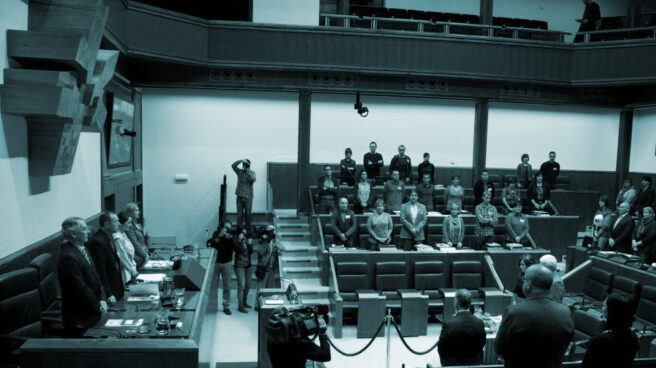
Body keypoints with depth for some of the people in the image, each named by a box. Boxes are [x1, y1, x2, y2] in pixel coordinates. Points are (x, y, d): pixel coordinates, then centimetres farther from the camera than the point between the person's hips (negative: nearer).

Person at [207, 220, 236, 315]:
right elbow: (209, 243, -15)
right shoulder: (217, 233, -1)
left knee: (227, 286, 2)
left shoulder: (231, 236, 1)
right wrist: (220, 236, -25)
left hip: (227, 263, 1)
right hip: (216, 262, -1)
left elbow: (234, 248, -11)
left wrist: (230, 238, -26)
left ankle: (226, 306, 9)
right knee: (214, 285, -3)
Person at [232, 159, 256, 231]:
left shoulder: (252, 172, 3)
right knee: (239, 214, 0)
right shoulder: (239, 171, 6)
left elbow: (253, 180, -16)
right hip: (239, 196, 1)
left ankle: (248, 230, 16)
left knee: (247, 214, 4)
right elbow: (233, 165, -10)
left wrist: (248, 171, -20)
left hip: (248, 197, -1)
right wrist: (241, 160, -21)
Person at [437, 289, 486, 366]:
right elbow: (481, 347, 1)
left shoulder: (448, 324, -22)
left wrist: (444, 362, 9)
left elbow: (441, 348, -8)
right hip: (474, 364, 3)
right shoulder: (480, 323, -12)